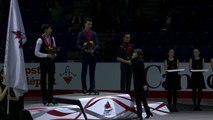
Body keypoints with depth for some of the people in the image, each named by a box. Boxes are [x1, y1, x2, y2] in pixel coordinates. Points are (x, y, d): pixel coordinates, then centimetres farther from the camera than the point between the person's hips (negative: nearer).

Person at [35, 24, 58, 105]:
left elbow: (55, 49, 16)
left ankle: (50, 97, 13)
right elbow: (36, 53, -12)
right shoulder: (40, 40, -11)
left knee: (51, 80, 6)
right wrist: (47, 55, -17)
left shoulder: (52, 38, 6)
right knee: (43, 80, 2)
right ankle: (44, 98, 9)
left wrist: (54, 54, -5)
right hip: (43, 61, -5)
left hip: (51, 61, 5)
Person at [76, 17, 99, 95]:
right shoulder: (81, 34, 0)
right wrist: (85, 50, -18)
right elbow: (78, 45, -3)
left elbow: (97, 44, 6)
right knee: (84, 72, 2)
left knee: (92, 72, 3)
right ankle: (84, 88, 6)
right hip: (84, 55, -3)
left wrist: (94, 50, -13)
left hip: (93, 54, 3)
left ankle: (92, 88, 3)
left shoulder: (94, 34, 9)